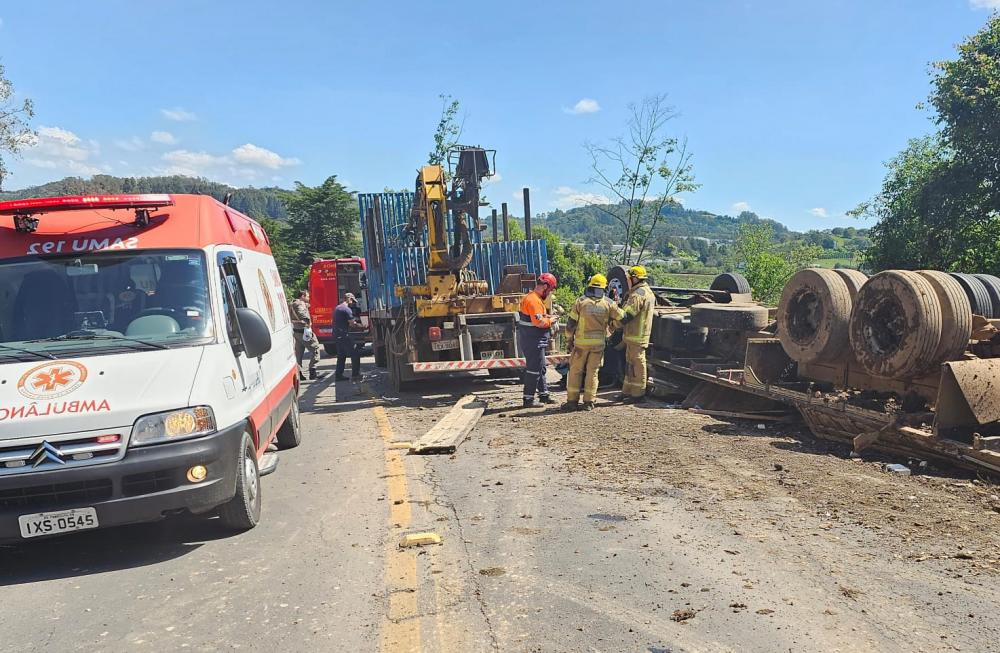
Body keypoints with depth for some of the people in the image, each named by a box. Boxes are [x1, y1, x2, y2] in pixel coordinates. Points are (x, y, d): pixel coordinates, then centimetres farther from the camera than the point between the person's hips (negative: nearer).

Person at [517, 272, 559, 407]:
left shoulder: (530, 297, 14)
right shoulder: (534, 300, -20)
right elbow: (539, 322, -26)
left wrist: (546, 317, 7)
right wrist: (551, 320, -10)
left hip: (535, 341, 11)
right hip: (533, 341, -11)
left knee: (541, 368, 19)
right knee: (534, 369, -4)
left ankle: (544, 394, 29)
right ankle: (528, 399, 2)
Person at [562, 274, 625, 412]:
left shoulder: (580, 302, -6)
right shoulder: (608, 304, -3)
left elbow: (571, 324, -5)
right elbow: (622, 317, 6)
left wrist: (569, 341, 5)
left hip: (581, 343, -1)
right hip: (598, 343, 1)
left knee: (575, 371, 8)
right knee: (592, 372, 9)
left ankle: (572, 401, 9)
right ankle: (589, 402, 10)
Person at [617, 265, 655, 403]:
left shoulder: (638, 294, -19)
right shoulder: (648, 292, 14)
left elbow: (625, 316, -23)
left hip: (636, 336, -10)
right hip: (642, 334, 10)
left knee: (637, 364, -2)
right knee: (630, 364, 16)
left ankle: (638, 394, 5)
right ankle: (628, 391, 23)